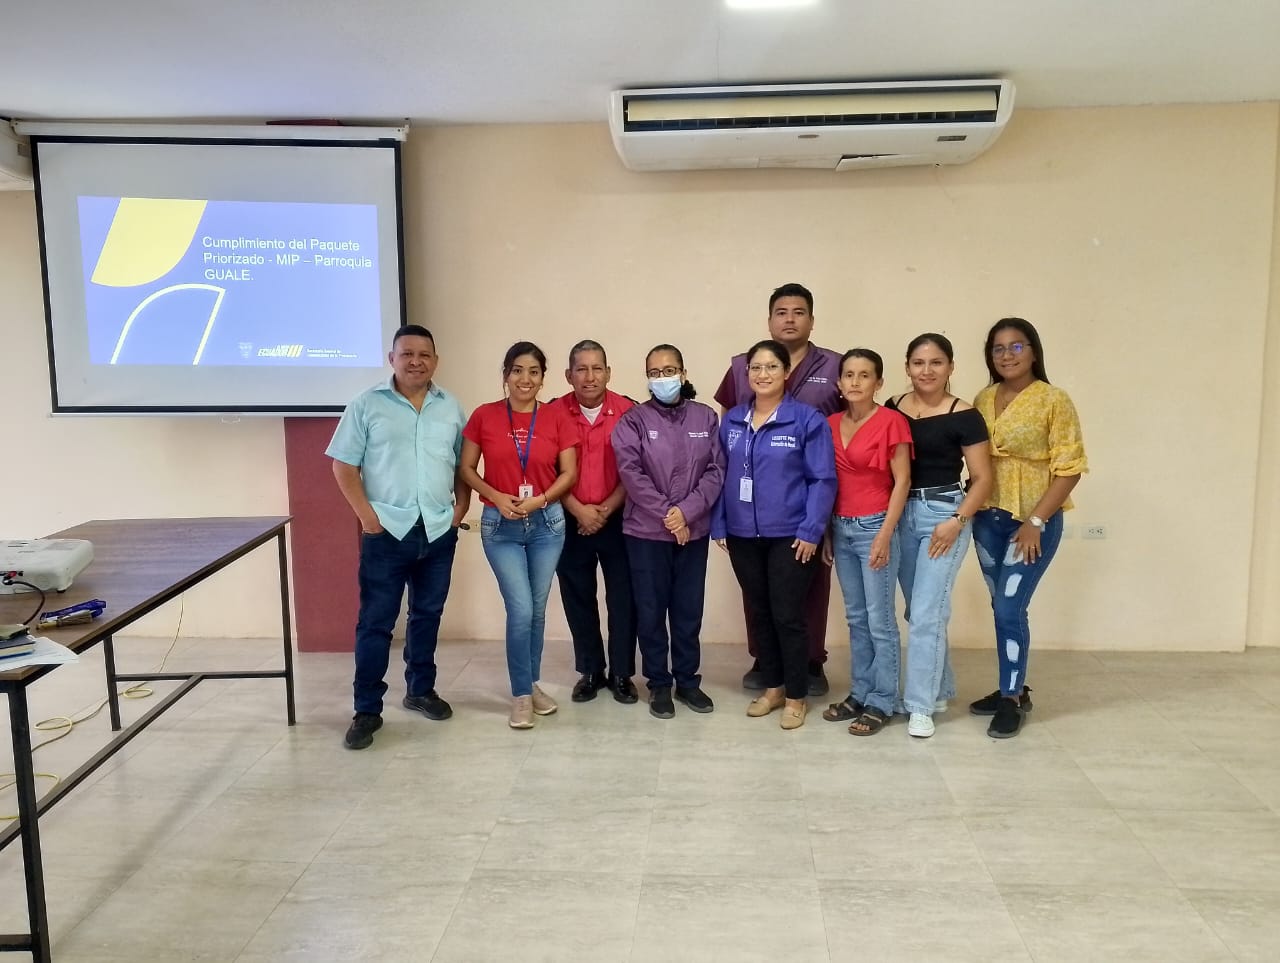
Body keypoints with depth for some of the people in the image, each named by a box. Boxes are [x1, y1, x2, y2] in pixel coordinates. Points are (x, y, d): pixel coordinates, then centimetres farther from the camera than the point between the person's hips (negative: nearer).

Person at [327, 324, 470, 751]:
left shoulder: (450, 407, 9)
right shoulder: (366, 404, -1)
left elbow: (464, 464, 14)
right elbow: (343, 467, -2)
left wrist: (461, 507, 1)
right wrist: (366, 514, -10)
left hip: (439, 531, 4)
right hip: (386, 531, -3)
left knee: (427, 615, 14)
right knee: (375, 622, 0)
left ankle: (421, 690, 31)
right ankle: (367, 710, 9)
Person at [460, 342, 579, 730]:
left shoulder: (556, 417, -2)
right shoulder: (484, 416, -3)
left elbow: (569, 473, 0)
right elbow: (466, 469, 1)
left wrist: (540, 500, -15)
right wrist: (497, 497, -13)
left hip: (547, 523, 2)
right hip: (500, 525, -2)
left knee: (537, 609, 11)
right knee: (520, 609, -6)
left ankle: (532, 684, 29)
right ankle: (521, 695, 10)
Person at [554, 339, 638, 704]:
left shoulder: (627, 411, -5)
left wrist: (605, 510, -10)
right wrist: (578, 510, -11)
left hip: (618, 519, -1)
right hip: (571, 521, 1)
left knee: (623, 597, 4)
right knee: (578, 598, 9)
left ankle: (622, 674, 18)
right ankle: (590, 672, 24)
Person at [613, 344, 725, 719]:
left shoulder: (706, 417, 4)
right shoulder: (633, 421, -2)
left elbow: (716, 470, -1)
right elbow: (631, 473, -10)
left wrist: (687, 511, -13)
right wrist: (666, 514, -15)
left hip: (694, 530, 2)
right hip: (646, 530, -2)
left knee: (689, 609, 10)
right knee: (651, 610, 5)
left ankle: (688, 680, 24)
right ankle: (659, 684, 19)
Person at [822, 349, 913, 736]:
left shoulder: (891, 421, -10)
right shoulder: (831, 424, 7)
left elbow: (902, 481, -11)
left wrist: (885, 535, -15)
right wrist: (826, 532, 9)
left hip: (875, 527, -6)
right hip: (841, 528, 6)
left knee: (880, 620, 2)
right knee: (855, 617, 14)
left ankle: (882, 702, 13)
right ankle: (859, 693, 24)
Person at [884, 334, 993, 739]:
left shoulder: (964, 416, -8)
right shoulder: (893, 408, 4)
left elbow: (982, 479, -7)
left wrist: (957, 520, -17)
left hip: (944, 514, -5)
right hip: (901, 514, 5)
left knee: (926, 613, -6)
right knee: (919, 612, 14)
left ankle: (920, 705, 4)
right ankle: (939, 689, 31)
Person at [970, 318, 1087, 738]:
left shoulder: (1054, 400, -9)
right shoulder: (983, 400, 7)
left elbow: (1070, 468, -12)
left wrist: (1035, 522, -16)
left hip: (1033, 520, -5)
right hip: (988, 518, 5)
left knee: (1010, 608, -7)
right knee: (1003, 607, 12)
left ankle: (1012, 699, 8)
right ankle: (1013, 688, 27)